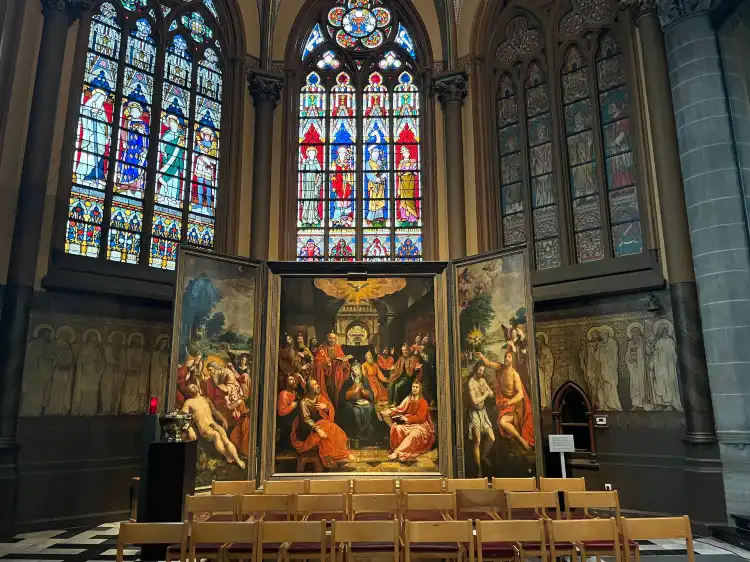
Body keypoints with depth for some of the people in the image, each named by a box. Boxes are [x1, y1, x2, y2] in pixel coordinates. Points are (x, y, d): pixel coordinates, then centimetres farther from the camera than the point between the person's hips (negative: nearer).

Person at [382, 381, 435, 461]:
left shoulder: (423, 402, -8)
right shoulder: (408, 399, 5)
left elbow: (420, 417, -12)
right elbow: (400, 409, -4)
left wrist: (407, 418, -17)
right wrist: (390, 411, -20)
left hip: (420, 425, -5)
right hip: (409, 424, 5)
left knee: (414, 435, -36)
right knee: (396, 427, -25)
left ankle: (397, 452, -41)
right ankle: (396, 448, -27)